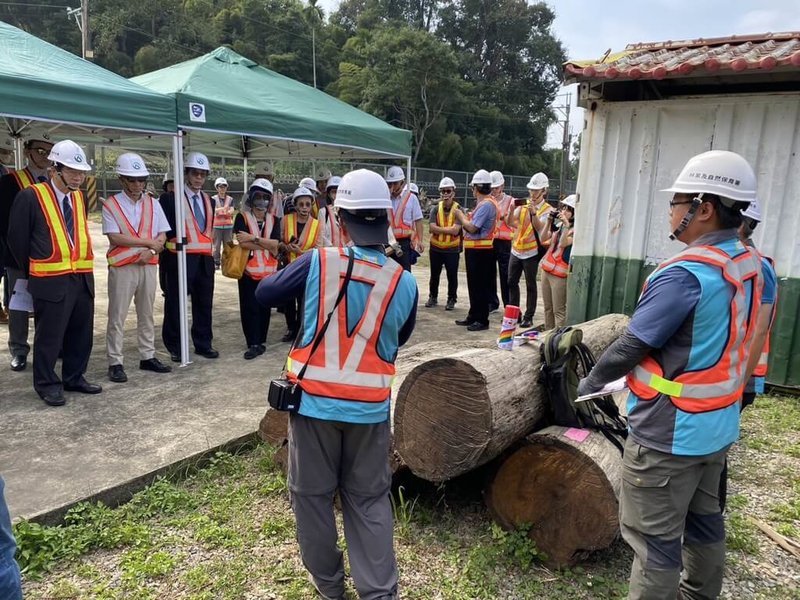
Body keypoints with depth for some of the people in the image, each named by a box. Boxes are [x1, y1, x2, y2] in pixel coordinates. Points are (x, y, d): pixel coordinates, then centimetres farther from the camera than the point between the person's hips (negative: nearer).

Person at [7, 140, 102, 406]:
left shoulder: (80, 198, 11)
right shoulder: (31, 197, -9)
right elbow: (17, 238, -4)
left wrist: (81, 267, 13)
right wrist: (33, 271, 4)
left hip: (82, 277, 6)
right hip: (51, 281, -6)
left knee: (81, 333, 12)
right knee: (49, 336, 3)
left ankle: (74, 378, 26)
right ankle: (46, 384, 17)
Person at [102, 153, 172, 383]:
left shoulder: (152, 204, 8)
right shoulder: (111, 205, -4)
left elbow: (162, 236, 5)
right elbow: (114, 237, -13)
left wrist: (151, 251, -14)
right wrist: (148, 241, -13)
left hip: (149, 265, 4)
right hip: (122, 266, -4)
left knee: (146, 314, 11)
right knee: (117, 316, -1)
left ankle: (147, 357, 20)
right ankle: (115, 363, 4)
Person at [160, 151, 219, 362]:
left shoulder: (208, 200, 15)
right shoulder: (170, 198, -3)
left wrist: (210, 254, 14)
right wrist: (166, 259, -9)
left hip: (205, 260, 6)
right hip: (180, 259, -5)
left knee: (204, 304, 11)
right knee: (175, 305, 2)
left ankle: (203, 344, 22)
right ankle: (175, 347, 12)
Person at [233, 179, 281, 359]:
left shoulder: (274, 220, 7)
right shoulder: (242, 218, -3)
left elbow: (275, 244, -9)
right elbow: (243, 243, -18)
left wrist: (253, 238, -17)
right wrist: (267, 246, -12)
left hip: (269, 272, 3)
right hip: (248, 271, -3)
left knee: (265, 307, 10)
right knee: (250, 308, -2)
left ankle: (261, 341, 21)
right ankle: (253, 344, 5)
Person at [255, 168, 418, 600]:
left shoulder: (317, 263, -13)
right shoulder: (404, 283, -7)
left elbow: (264, 294, 1)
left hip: (315, 402, -1)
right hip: (370, 408, 2)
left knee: (312, 494, 18)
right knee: (369, 500, 17)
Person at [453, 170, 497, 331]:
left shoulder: (486, 204, -18)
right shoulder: (484, 203, 14)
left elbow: (472, 228, -21)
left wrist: (461, 216, -7)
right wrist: (464, 218, 6)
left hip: (480, 251, -10)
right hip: (475, 249, 10)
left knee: (480, 286, -3)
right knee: (474, 285, 16)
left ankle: (482, 320, 4)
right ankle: (473, 316, 25)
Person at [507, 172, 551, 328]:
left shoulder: (547, 210, -4)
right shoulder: (523, 205, 7)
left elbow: (539, 227, -20)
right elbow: (510, 222, -4)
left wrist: (533, 212, -34)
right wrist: (512, 209, -22)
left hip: (531, 252, -4)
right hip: (516, 250, 5)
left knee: (530, 285, 1)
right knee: (512, 282, 8)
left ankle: (528, 317, 8)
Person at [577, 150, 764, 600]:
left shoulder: (685, 274, -25)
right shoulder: (749, 264, 2)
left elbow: (631, 346, -18)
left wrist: (591, 383, -2)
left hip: (669, 434, -9)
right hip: (718, 426, 9)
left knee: (655, 539, 5)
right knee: (704, 520, 25)